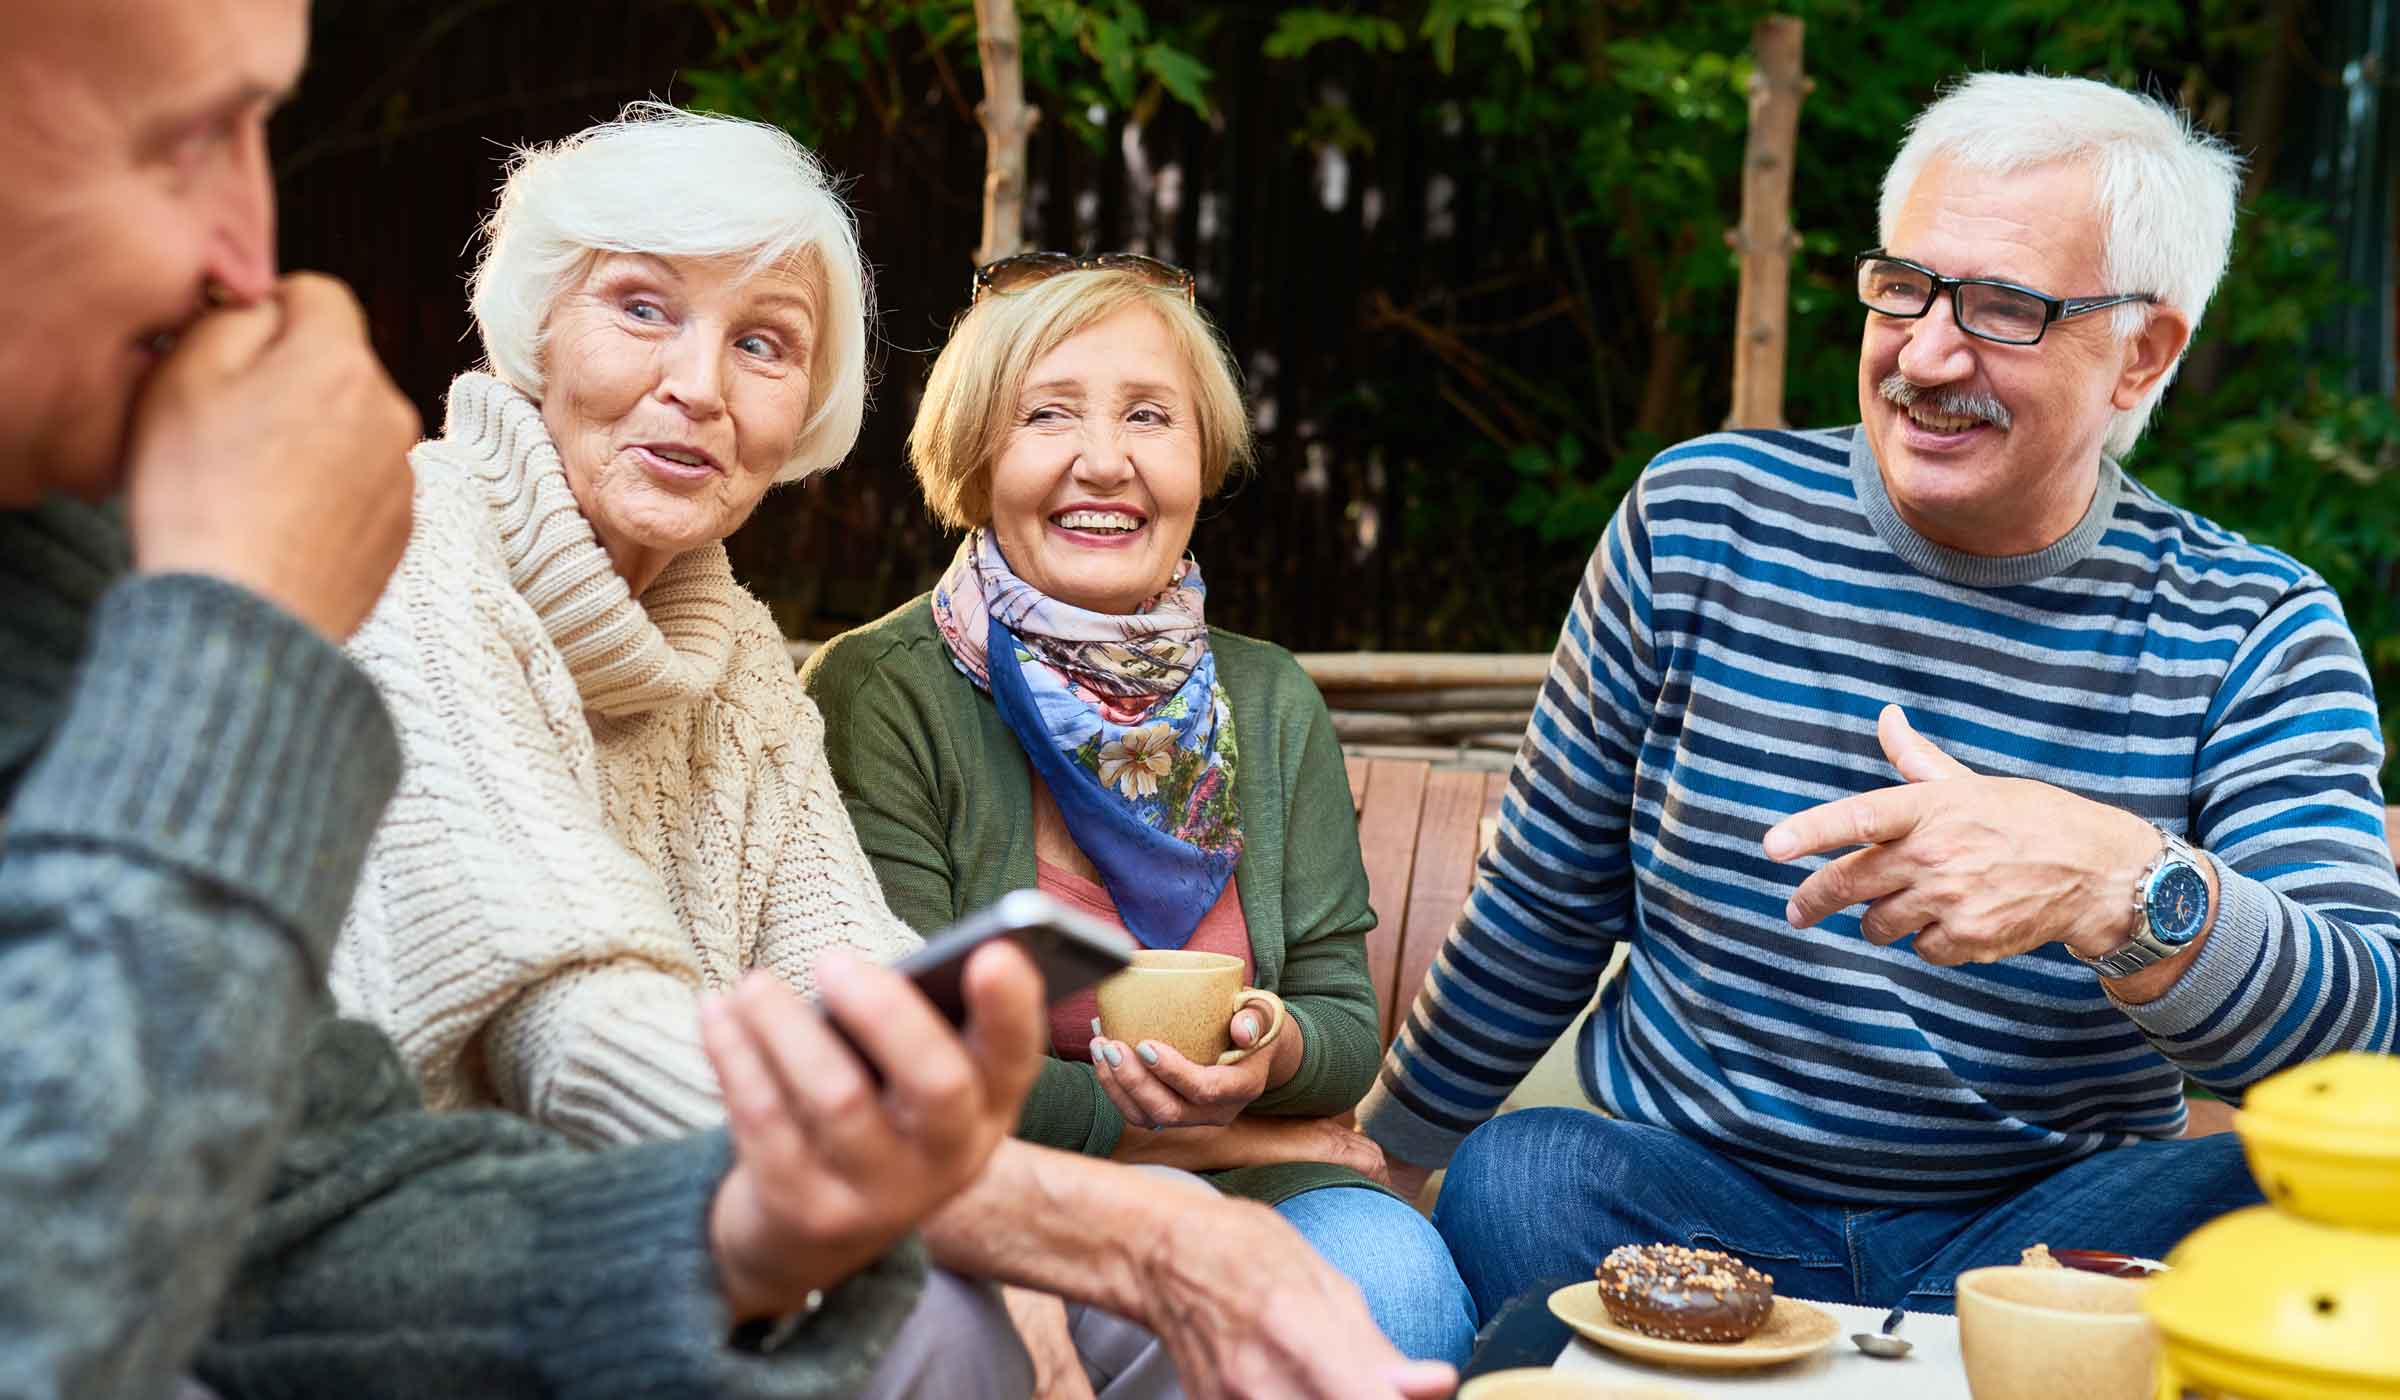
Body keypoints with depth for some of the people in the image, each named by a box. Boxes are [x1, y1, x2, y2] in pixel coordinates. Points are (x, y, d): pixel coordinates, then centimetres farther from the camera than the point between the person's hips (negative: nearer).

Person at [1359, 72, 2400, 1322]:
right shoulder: (1699, 521, -1)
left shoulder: (2255, 634, -4)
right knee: (1509, 1175, -31)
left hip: (2036, 1237, 0)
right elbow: (1544, 904, 9)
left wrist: (2123, 887, -37)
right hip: (1679, 1195, 0)